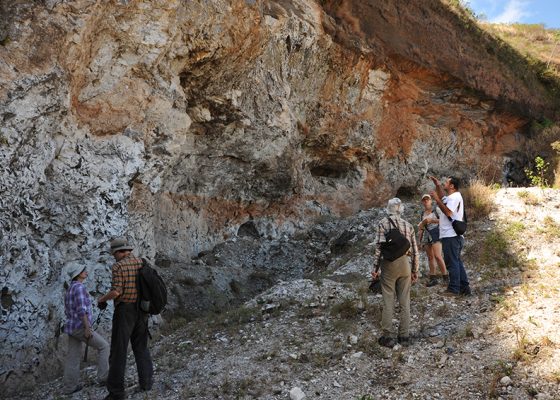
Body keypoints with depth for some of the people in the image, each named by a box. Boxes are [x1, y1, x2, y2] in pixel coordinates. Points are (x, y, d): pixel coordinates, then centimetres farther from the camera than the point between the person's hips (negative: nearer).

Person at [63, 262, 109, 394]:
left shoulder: (70, 289, 13)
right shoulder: (79, 287, -18)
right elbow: (81, 309, -25)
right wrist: (87, 328, -24)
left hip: (72, 327, 9)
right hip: (80, 327, -9)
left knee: (73, 357, 14)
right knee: (103, 346, 3)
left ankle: (70, 387, 17)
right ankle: (103, 376, 8)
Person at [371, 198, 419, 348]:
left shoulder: (383, 223, -3)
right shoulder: (408, 225, 8)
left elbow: (378, 247, -10)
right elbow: (415, 250, 8)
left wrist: (375, 268, -5)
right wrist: (415, 270, 16)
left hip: (389, 263, -3)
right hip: (404, 263, 3)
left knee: (388, 301, 2)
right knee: (405, 301, 9)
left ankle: (388, 337, 4)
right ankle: (403, 336, 13)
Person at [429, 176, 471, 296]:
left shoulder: (454, 197, -14)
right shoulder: (451, 197, 19)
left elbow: (447, 212, -26)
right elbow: (442, 199, 35)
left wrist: (436, 199, -21)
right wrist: (437, 185, 22)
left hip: (451, 236, -11)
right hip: (452, 236, 11)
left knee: (452, 262, -7)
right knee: (457, 262, 13)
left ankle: (454, 289, -3)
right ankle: (464, 287, 16)